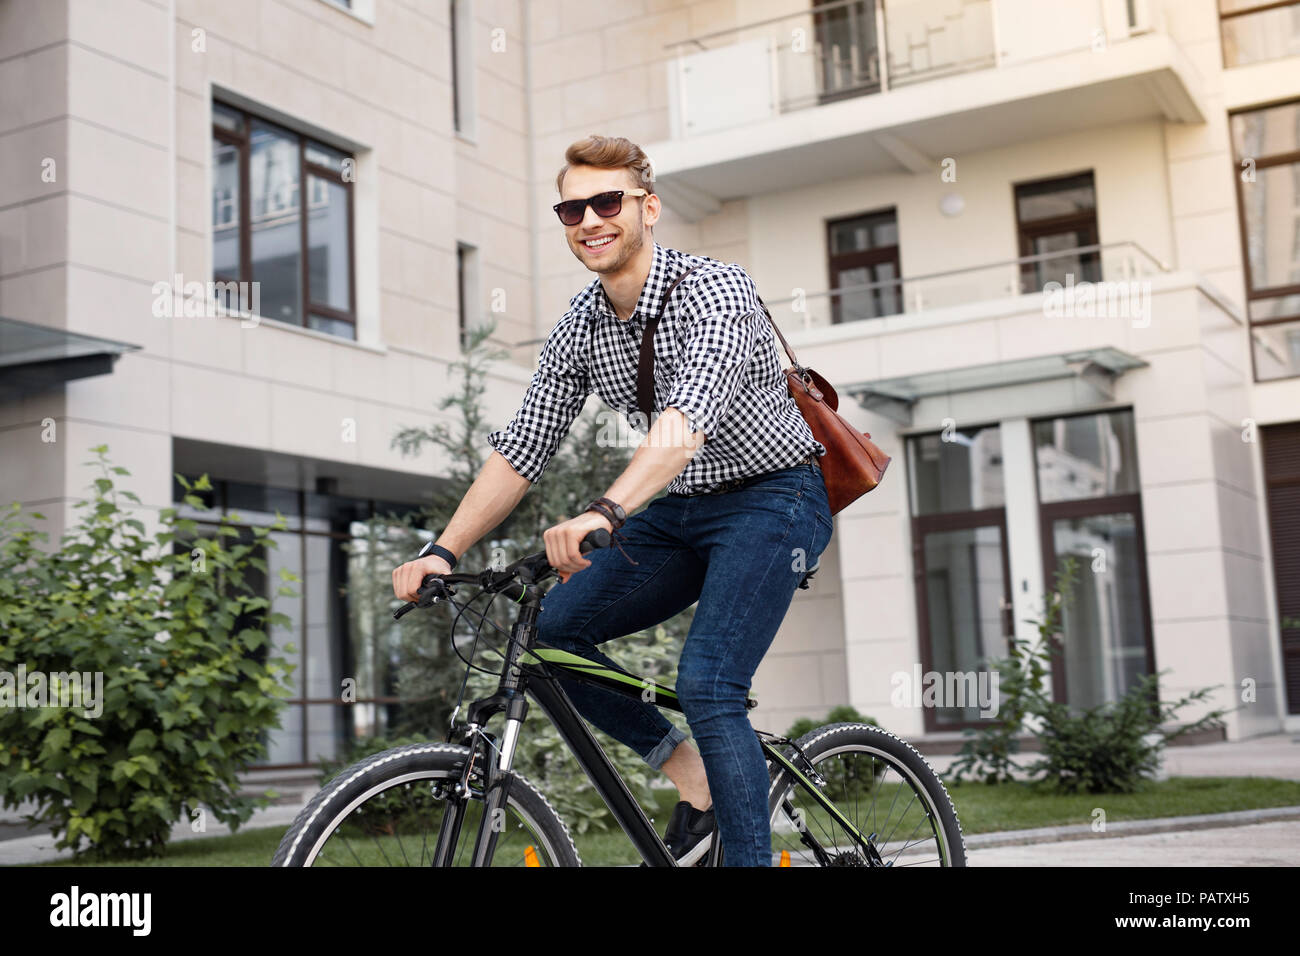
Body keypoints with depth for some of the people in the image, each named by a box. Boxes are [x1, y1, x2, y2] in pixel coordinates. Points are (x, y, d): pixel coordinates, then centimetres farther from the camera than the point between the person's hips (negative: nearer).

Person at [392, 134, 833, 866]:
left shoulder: (715, 292, -21)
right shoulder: (576, 331, 0)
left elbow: (687, 421, -37)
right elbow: (521, 452, 3)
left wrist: (604, 512, -52)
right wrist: (445, 550, -8)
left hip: (772, 500, -7)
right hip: (678, 511, 7)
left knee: (706, 685, -23)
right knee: (552, 629, -5)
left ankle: (751, 857, -11)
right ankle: (691, 773, 8)